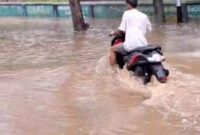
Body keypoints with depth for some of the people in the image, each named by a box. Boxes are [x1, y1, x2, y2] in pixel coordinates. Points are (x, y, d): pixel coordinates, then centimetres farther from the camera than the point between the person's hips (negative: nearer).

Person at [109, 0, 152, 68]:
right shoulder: (144, 16, 11)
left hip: (130, 45, -4)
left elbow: (121, 30, -1)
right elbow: (149, 29, 15)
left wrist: (113, 33, 19)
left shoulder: (126, 13, 1)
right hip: (143, 44, 4)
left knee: (112, 49, 19)